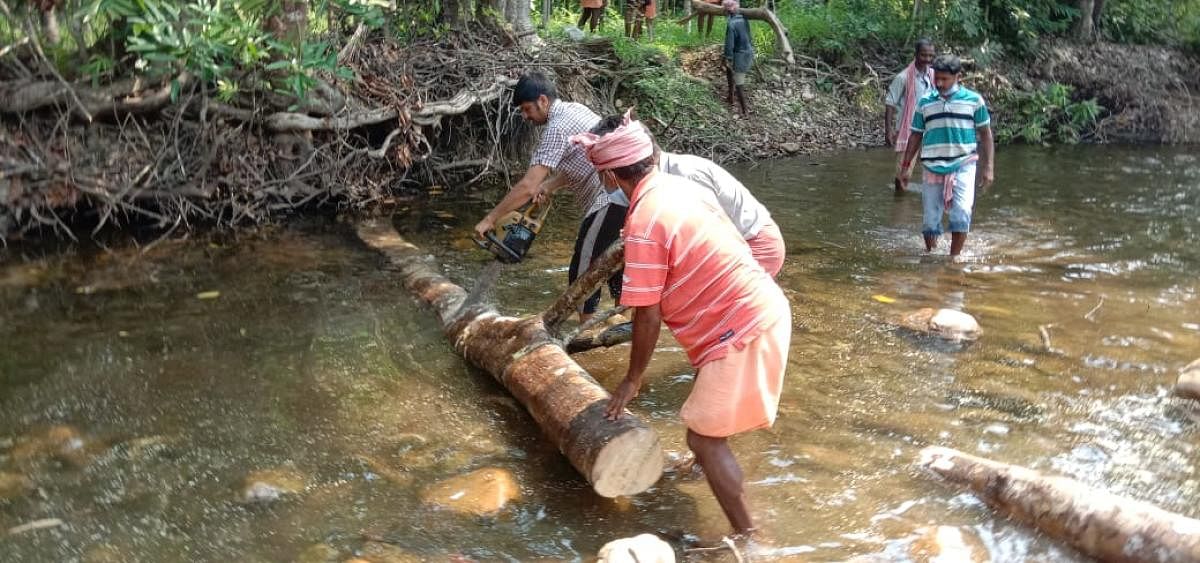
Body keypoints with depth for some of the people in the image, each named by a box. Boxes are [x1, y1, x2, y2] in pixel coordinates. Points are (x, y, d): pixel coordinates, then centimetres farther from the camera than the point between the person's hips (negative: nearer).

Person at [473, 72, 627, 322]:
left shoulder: (557, 128, -15)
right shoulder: (575, 109, 13)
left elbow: (527, 187, -19)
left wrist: (490, 219, -13)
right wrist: (549, 186, 12)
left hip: (609, 200, -10)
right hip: (627, 195, 10)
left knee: (583, 271, -1)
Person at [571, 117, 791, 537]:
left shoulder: (644, 223, -20)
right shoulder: (682, 187, 6)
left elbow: (647, 316, -16)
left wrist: (632, 380, -2)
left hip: (743, 329, -10)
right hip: (764, 306, 10)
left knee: (705, 438, -2)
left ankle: (747, 539, 4)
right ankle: (707, 459, 57)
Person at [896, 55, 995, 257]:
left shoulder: (973, 100, 1)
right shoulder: (925, 103, 7)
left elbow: (985, 134, 5)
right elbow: (915, 137, 13)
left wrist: (988, 168, 0)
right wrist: (904, 168, 11)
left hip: (963, 166, -2)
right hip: (933, 168, 2)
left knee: (961, 213, -17)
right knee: (930, 219, 5)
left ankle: (954, 258, -6)